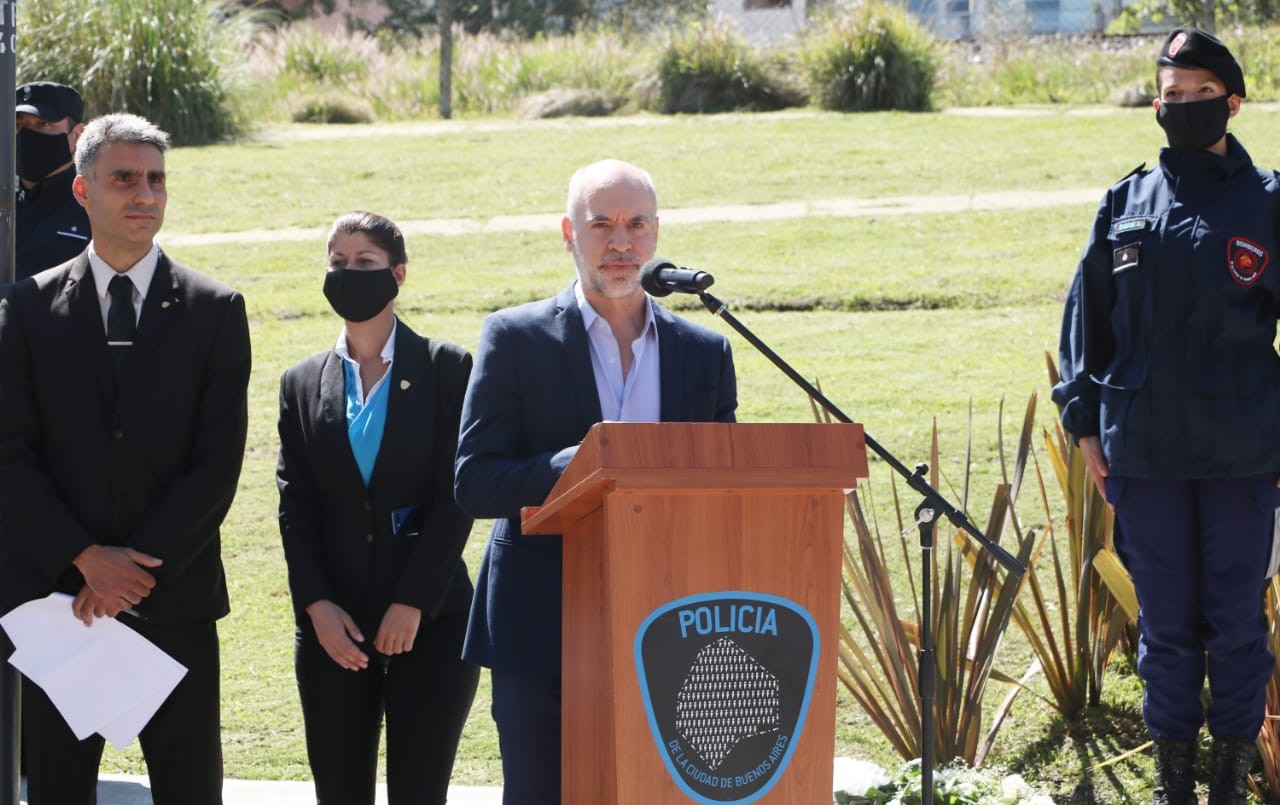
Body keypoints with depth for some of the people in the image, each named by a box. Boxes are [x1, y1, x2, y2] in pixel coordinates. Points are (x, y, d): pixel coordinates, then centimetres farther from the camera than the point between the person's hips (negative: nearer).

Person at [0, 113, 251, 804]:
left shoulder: (214, 310, 4)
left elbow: (219, 462, -3)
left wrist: (137, 570, -11)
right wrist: (87, 559, -12)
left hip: (174, 597, 0)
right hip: (57, 592, 1)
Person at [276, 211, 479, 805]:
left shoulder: (446, 370, 2)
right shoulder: (303, 384, 12)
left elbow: (456, 495, -4)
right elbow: (295, 507, 8)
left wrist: (413, 602, -11)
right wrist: (317, 605, -6)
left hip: (430, 620, -3)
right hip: (333, 624, 3)